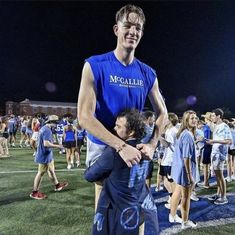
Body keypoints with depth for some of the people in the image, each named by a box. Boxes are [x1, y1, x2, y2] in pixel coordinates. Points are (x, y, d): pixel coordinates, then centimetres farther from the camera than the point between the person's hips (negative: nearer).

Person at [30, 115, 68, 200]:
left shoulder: (43, 128, 9)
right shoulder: (47, 130, -23)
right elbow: (46, 144, -30)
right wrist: (57, 146, -21)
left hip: (47, 155, 10)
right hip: (45, 156, -10)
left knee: (51, 170, 21)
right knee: (41, 173, 2)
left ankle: (57, 185, 36)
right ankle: (34, 192, 14)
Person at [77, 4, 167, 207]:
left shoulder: (147, 74, -2)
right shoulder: (95, 66, -15)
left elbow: (162, 112, 5)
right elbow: (84, 117, -22)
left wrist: (152, 145, -12)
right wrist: (121, 146, -29)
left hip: (135, 148, 4)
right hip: (103, 146, -3)